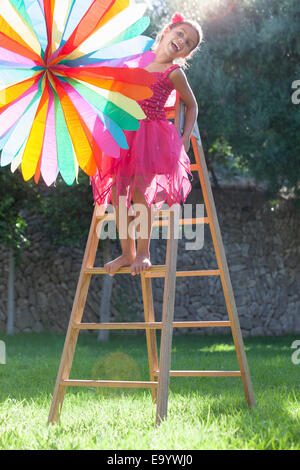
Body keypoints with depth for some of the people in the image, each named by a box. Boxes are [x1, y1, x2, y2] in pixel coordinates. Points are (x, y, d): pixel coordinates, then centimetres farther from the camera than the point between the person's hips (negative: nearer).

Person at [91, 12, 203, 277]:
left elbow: (192, 106, 8)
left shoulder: (174, 73, -3)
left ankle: (143, 253, 1)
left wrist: (186, 137, 0)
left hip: (153, 134, -6)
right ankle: (127, 253, 13)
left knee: (140, 193, -11)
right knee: (118, 192, 3)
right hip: (126, 132, 6)